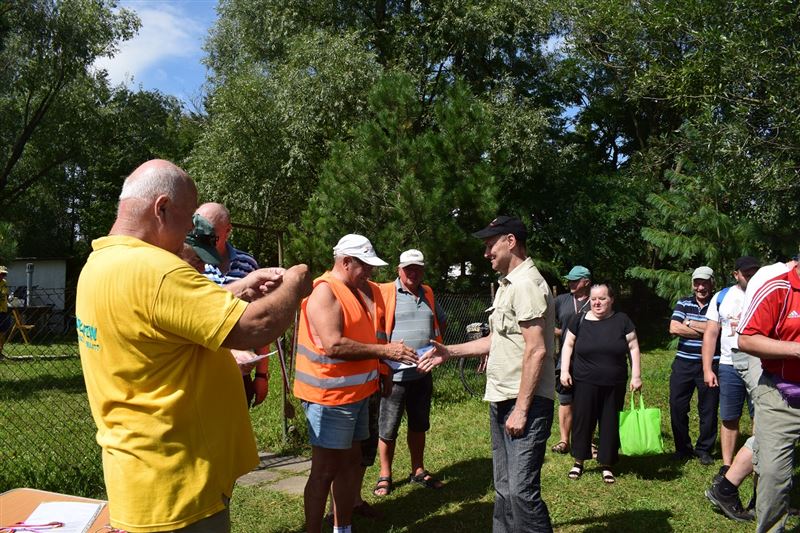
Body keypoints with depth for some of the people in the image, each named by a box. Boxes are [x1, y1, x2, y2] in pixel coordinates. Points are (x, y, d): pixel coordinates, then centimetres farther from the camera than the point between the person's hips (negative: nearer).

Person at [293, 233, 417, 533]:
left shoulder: (357, 290, 14)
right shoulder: (324, 291, -16)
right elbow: (333, 345, -25)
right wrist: (385, 350, -22)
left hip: (356, 392, 10)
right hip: (330, 395, -9)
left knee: (351, 462, 16)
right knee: (325, 470, -2)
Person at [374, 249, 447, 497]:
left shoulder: (428, 294, 11)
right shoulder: (384, 293, -9)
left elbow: (442, 321, 26)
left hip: (422, 373, 6)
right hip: (394, 374, -6)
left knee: (419, 425, 18)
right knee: (388, 429, 4)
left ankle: (418, 470, 33)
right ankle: (385, 475, 20)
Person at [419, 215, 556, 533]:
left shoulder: (527, 284, -15)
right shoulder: (506, 285, 16)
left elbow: (536, 351, -21)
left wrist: (521, 409, -20)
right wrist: (450, 352, 17)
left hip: (525, 403, -10)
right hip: (501, 400, 10)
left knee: (521, 491, -9)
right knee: (503, 489, 16)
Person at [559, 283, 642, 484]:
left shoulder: (622, 321, 1)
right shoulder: (580, 320, 1)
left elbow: (633, 348, 2)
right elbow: (568, 345, 6)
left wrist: (636, 376, -3)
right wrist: (564, 370, -2)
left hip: (614, 385, 1)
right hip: (585, 384, 0)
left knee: (610, 424, 9)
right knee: (582, 421, 5)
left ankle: (606, 465, 22)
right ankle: (579, 462, 21)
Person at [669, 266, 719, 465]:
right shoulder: (683, 303, 8)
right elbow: (674, 329, -6)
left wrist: (690, 324, -10)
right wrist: (704, 331, -11)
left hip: (709, 364, -3)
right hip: (683, 363, 3)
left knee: (708, 410, 6)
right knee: (677, 407, 5)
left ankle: (704, 450, 22)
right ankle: (683, 448, 21)